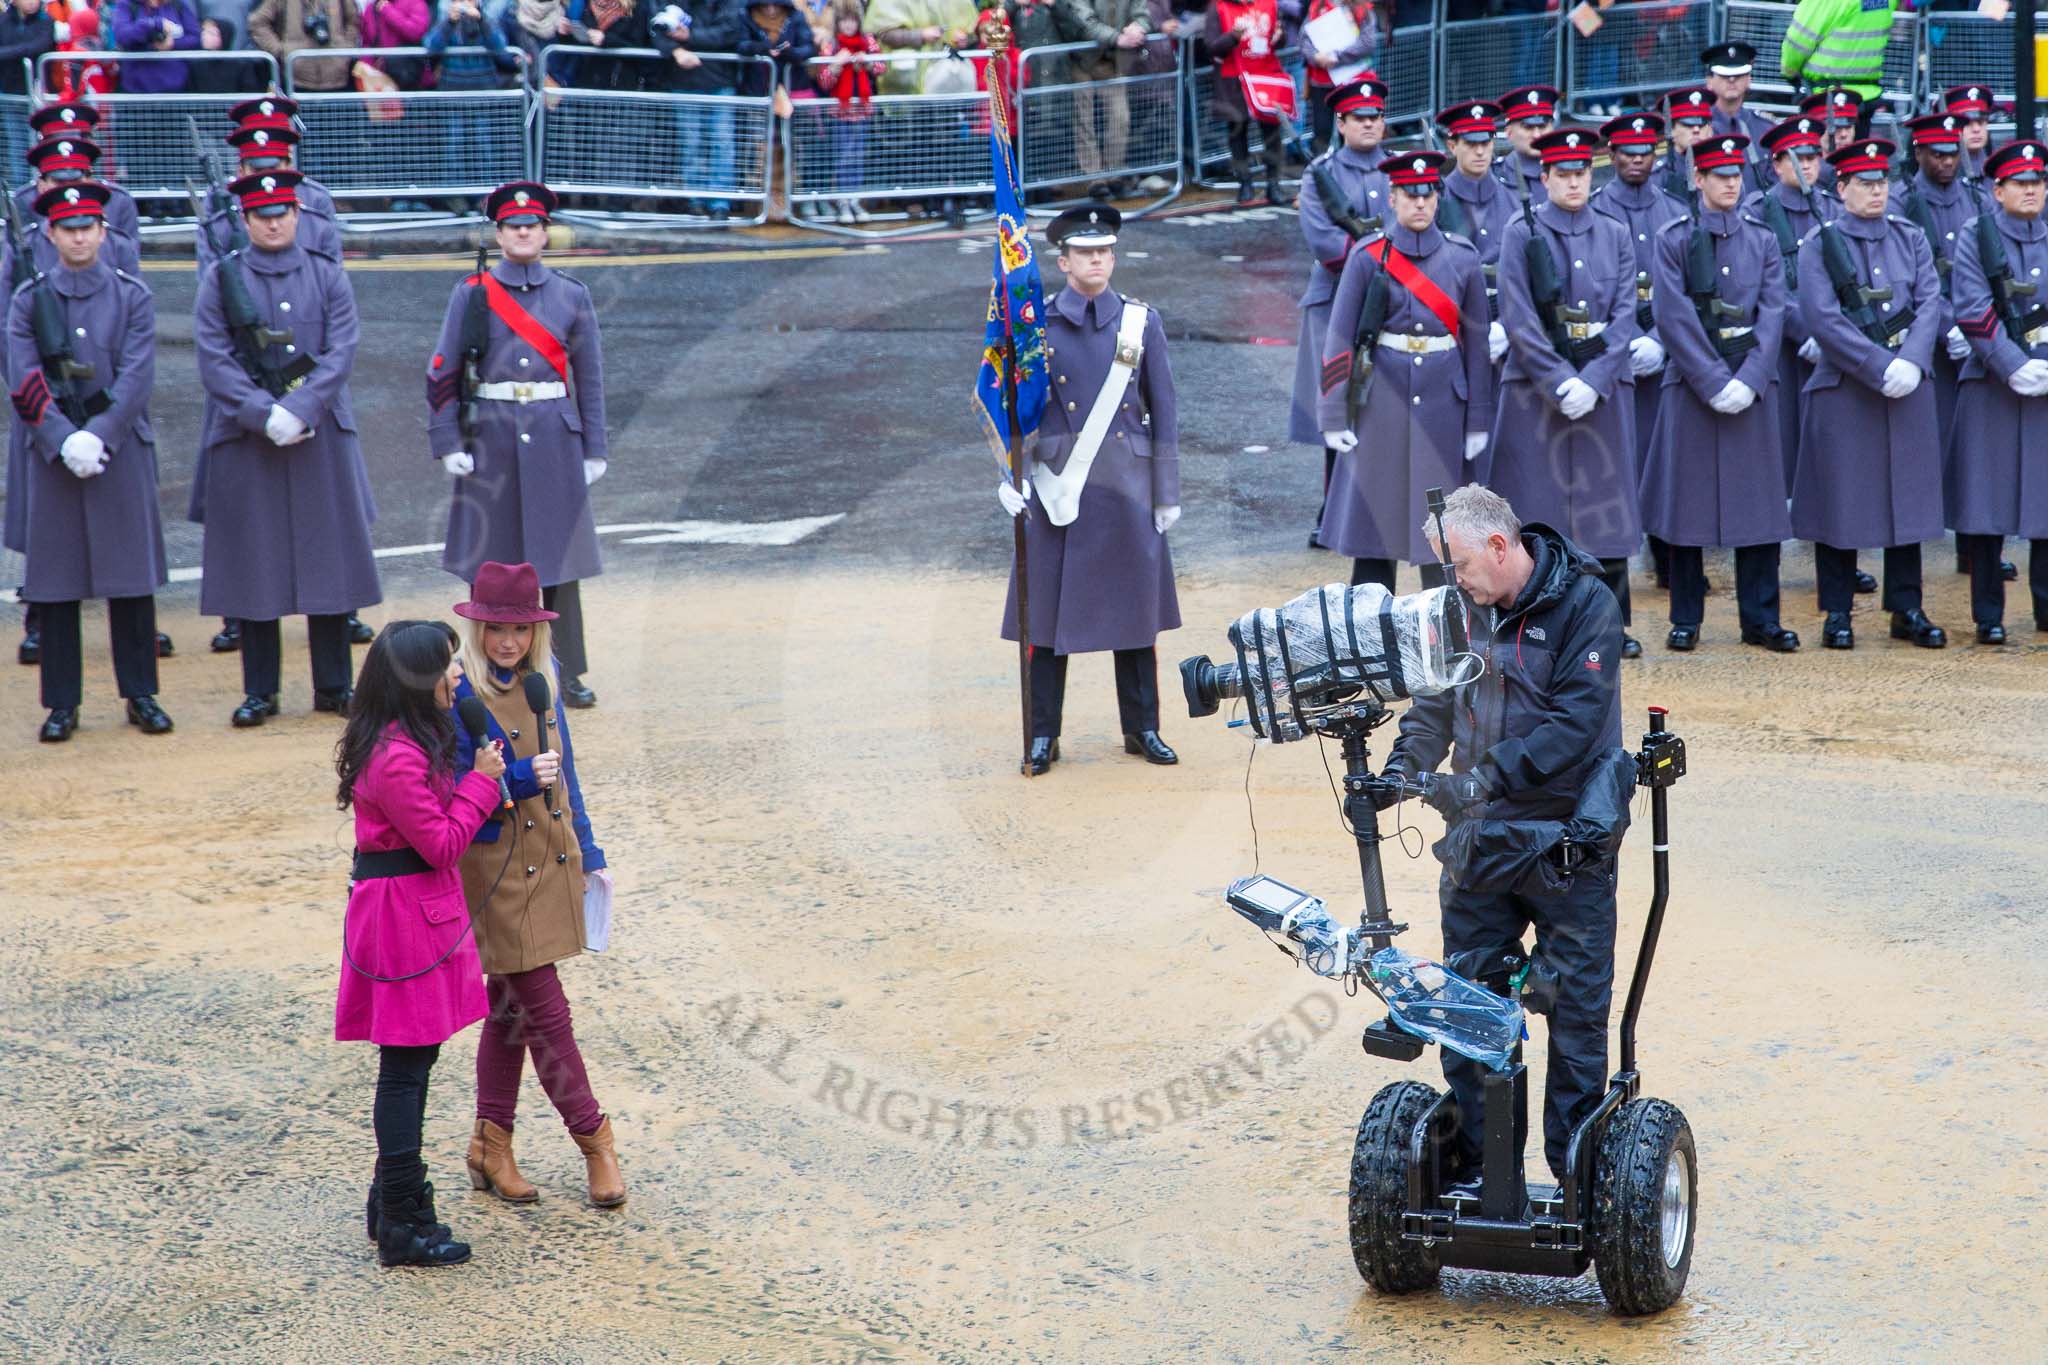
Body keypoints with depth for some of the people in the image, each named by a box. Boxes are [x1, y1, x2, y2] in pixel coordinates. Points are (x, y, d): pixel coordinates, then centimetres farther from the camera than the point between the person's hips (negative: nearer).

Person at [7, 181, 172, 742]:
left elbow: (136, 376, -5)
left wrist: (98, 437, -15)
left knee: (132, 578, 3)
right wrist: (65, 441, -15)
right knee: (55, 583, 2)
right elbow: (24, 384, -3)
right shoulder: (29, 301, 4)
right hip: (53, 456, 0)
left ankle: (141, 695, 12)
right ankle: (62, 704, 9)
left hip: (121, 448, 0)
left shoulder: (132, 295, 3)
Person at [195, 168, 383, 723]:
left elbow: (341, 353, -3)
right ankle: (260, 691, 10)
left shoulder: (327, 276, 6)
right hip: (245, 439, -1)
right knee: (254, 566, 1)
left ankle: (333, 687, 13)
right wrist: (266, 415, -17)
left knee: (328, 557, 4)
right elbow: (214, 362, -6)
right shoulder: (220, 281, 2)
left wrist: (300, 410, -16)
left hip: (321, 433, 1)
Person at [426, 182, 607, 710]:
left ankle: (567, 674, 9)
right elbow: (442, 374, 1)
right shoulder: (471, 293, 1)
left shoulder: (572, 295, 6)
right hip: (491, 438, -1)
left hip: (555, 438, 1)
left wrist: (594, 450, 5)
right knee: (490, 560, 4)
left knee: (559, 554, 2)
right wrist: (448, 444, -6)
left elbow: (589, 377, 8)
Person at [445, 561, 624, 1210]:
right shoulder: (460, 698, -14)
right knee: (545, 1011, -4)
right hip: (499, 875, -7)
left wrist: (589, 856, 17)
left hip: (551, 865, 7)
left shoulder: (542, 685, 6)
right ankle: (594, 1138, 8)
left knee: (511, 1009, 13)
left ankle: (491, 1147, 21)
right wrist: (519, 779, -26)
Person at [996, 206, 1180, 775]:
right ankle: (1043, 736, 11)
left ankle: (1142, 728, 20)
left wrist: (1168, 493, 3)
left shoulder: (1142, 322, 3)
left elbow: (1163, 412, 5)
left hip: (1127, 488, 1)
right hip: (1058, 488, -1)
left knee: (1134, 605, 8)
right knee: (1048, 609, 2)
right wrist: (1011, 477, -9)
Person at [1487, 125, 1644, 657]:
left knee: (1606, 503, 4)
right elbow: (1518, 319, -7)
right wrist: (1561, 381, -15)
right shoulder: (1522, 233, 0)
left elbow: (1625, 314, 2)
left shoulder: (1615, 236, 8)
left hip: (1604, 386, 3)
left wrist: (1593, 381, -11)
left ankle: (1612, 625, 12)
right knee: (1538, 502, -1)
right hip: (1537, 385, -3)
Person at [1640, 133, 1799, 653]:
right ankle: (1686, 619, 9)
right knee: (1689, 500, 0)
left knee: (1759, 501, 3)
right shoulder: (1673, 239, -1)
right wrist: (1715, 382, -14)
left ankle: (1760, 619, 9)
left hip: (1752, 384, 3)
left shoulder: (1762, 240, 8)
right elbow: (1674, 318, -8)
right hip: (1692, 383, -3)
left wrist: (1748, 380, -11)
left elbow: (1773, 313, 1)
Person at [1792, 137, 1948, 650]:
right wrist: (1881, 368, -19)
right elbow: (1824, 321, -14)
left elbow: (1930, 303, 0)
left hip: (1908, 389, 4)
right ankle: (1838, 614, 9)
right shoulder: (1819, 246, -4)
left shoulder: (1911, 238, 9)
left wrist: (1911, 361, -16)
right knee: (1842, 500, 0)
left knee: (1907, 495, 7)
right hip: (1843, 389, -4)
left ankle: (1907, 609, 15)